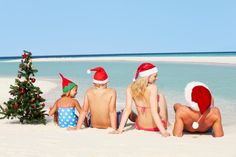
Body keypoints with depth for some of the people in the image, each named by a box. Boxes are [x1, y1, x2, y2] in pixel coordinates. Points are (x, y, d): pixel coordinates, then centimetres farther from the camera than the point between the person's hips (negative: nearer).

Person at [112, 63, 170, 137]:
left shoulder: (130, 88, -10)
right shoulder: (152, 88, -23)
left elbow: (128, 109, -15)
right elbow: (154, 112, -28)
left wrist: (120, 129, -13)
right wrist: (163, 131, -27)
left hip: (141, 126, 4)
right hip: (155, 127, -4)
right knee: (160, 96, 21)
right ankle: (166, 123, 38)